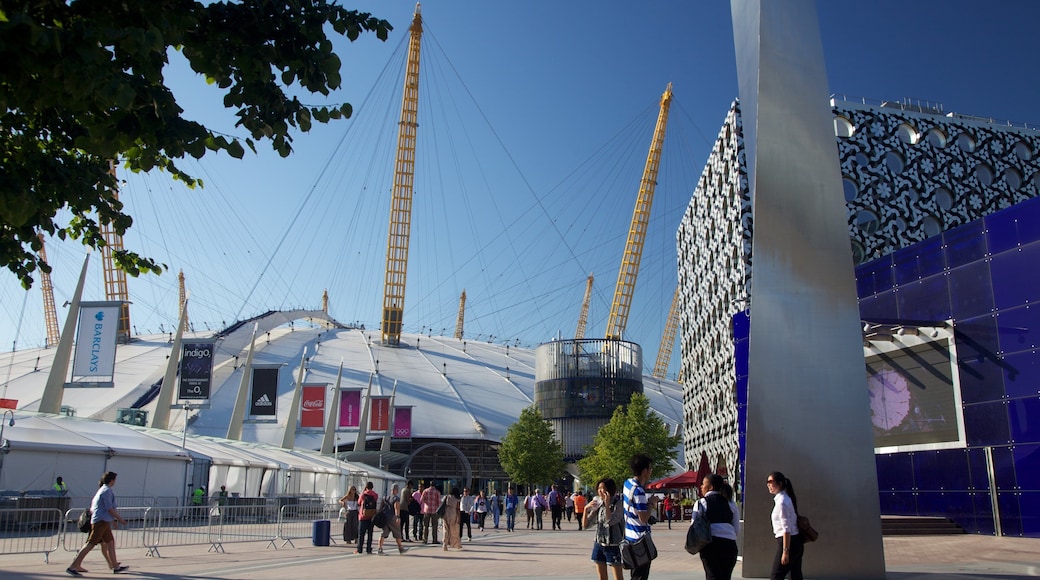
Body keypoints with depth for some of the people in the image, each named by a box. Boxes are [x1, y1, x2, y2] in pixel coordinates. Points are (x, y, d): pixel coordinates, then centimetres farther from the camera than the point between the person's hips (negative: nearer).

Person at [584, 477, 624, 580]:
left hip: (613, 545, -6)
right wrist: (586, 509, -11)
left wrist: (607, 504, -24)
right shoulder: (598, 504, 6)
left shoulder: (618, 504, -10)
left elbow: (610, 521, -25)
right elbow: (585, 524, 5)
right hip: (599, 544, 6)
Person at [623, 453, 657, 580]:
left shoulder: (628, 483, 5)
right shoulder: (638, 491, -24)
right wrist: (652, 503, -11)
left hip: (630, 536, 9)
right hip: (640, 540, -9)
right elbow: (643, 518, -24)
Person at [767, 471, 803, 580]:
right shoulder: (785, 499, 13)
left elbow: (787, 529, -21)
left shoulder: (781, 502, -17)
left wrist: (785, 551, -21)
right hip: (796, 542, 10)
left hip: (789, 542, -10)